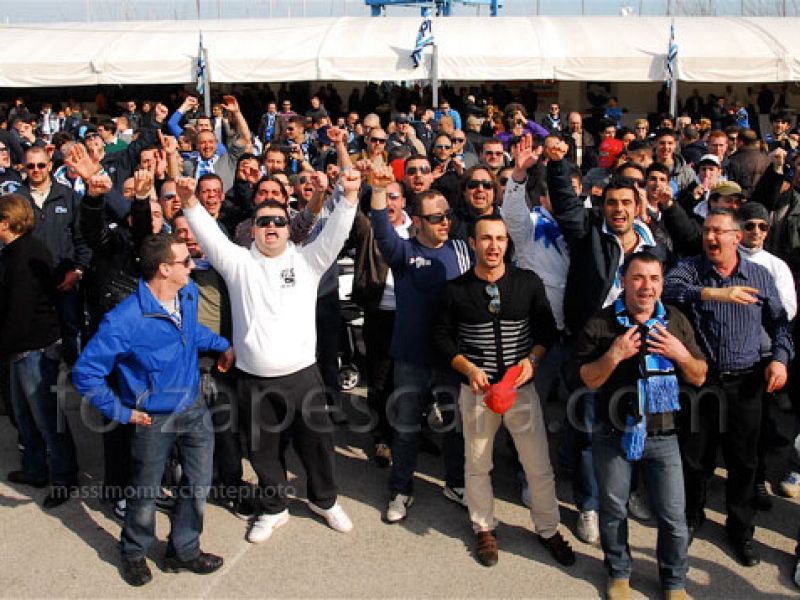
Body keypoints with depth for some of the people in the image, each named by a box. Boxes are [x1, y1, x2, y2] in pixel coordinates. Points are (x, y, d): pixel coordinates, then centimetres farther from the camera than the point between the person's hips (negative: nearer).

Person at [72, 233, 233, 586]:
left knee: (198, 486, 15)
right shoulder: (124, 322, -28)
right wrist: (122, 412, -15)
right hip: (153, 420, -5)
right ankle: (134, 553, 42)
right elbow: (85, 374, -20)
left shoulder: (189, 293, -7)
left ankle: (184, 550, 37)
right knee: (145, 492, 15)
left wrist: (222, 345, 10)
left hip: (194, 407, 6)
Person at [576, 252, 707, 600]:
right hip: (613, 435, -1)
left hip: (662, 436, 2)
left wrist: (681, 355, -15)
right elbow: (589, 380, -7)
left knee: (673, 515, 7)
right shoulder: (601, 323, -7)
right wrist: (614, 355, -23)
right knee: (613, 510, 15)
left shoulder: (676, 322, 2)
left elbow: (699, 378, 6)